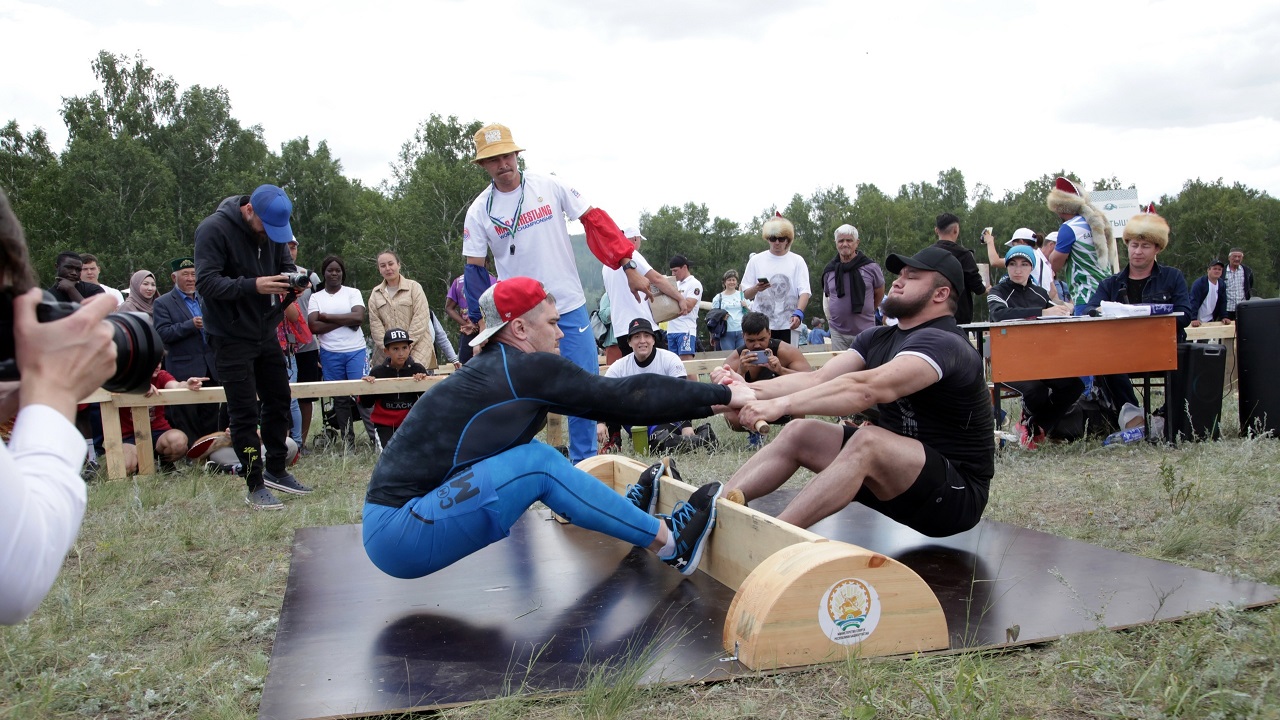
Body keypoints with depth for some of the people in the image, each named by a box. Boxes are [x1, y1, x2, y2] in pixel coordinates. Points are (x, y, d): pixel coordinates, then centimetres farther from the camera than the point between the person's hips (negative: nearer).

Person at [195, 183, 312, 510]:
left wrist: (292, 279, -15)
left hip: (266, 333, 7)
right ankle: (255, 486, 6)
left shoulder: (274, 229, 3)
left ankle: (276, 470, 30)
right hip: (232, 338, -7)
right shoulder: (214, 229, -18)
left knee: (279, 401, 15)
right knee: (245, 412, -4)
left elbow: (286, 264, 9)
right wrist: (253, 286, -35)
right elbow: (206, 282, -23)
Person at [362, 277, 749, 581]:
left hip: (393, 523, 9)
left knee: (532, 455, 8)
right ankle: (669, 542, -5)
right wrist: (724, 395, -4)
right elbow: (624, 396, -12)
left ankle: (626, 512, 21)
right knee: (537, 462, -15)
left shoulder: (497, 367, 9)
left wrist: (706, 401, 6)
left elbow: (610, 399, 7)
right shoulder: (527, 369, -16)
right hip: (400, 536, -9)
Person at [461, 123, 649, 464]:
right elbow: (474, 269, 0)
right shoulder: (479, 211, -2)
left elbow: (595, 220, -1)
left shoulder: (550, 186, -2)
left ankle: (584, 462, 17)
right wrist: (481, 321, -7)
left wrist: (629, 267, -6)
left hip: (570, 308, 1)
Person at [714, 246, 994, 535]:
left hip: (958, 493, -8)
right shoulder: (877, 338, 8)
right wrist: (749, 389, -19)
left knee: (868, 440, -34)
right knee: (800, 433, -3)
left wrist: (780, 404, -41)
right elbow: (818, 379, -4)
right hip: (898, 471, 9)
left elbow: (867, 387, -36)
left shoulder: (942, 343, -19)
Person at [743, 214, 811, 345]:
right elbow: (746, 294, 7)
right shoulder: (756, 260, 8)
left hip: (788, 324, 0)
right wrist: (756, 289, -16)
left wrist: (798, 314, -21)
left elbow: (804, 292, -3)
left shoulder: (797, 261, 7)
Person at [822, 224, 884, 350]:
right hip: (838, 331, 3)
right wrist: (829, 317, 11)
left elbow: (879, 293, 9)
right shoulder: (829, 270, 3)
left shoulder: (870, 267, -5)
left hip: (864, 330, -2)